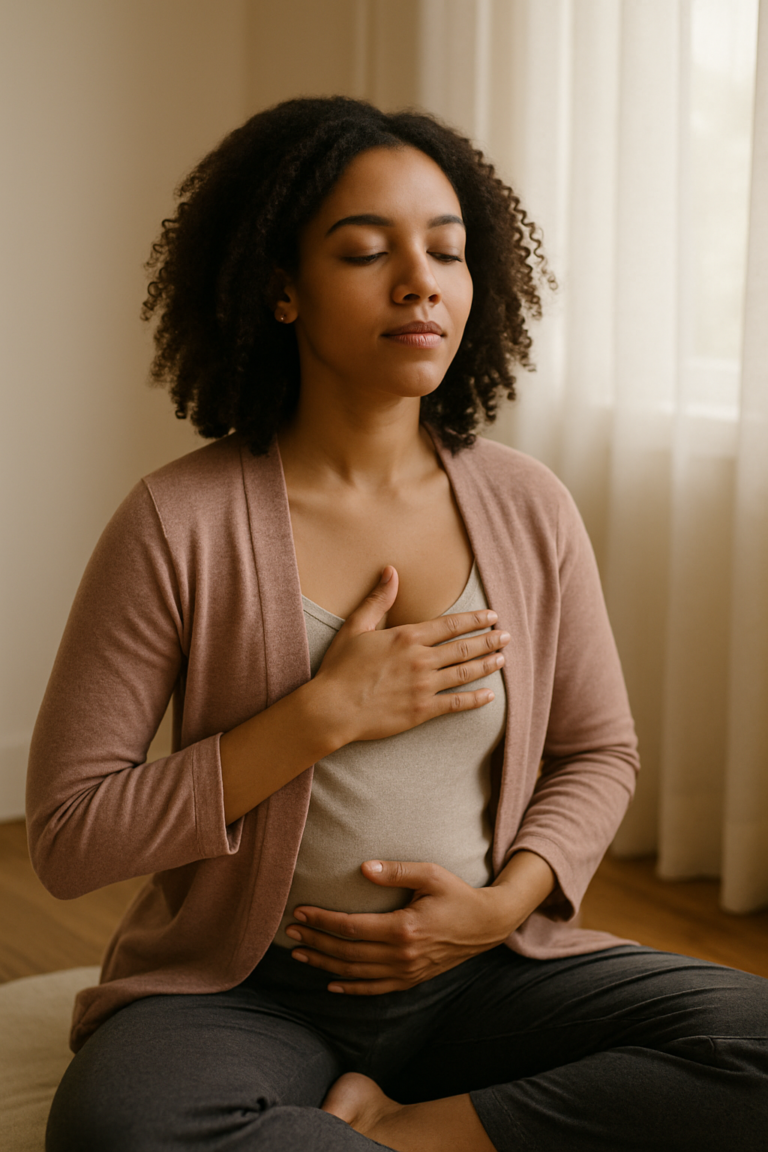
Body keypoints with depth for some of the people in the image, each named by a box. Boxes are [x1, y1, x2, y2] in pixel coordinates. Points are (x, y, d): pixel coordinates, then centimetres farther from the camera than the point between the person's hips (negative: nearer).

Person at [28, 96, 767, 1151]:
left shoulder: (529, 509, 2)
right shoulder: (178, 525, -9)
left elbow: (599, 752, 13)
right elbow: (68, 838, -10)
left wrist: (502, 904, -7)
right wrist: (325, 714, -17)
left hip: (480, 973, 4)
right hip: (242, 987, -3)